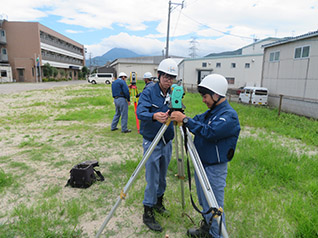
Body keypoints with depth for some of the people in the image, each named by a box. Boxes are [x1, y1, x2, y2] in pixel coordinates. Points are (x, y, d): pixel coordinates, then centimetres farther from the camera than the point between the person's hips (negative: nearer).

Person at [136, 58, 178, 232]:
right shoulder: (148, 92, -13)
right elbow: (140, 112, -27)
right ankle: (148, 213, 18)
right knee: (152, 179, 1)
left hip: (167, 142, 5)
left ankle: (158, 203, 40)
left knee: (162, 176, 18)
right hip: (152, 142, -5)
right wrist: (154, 116, -47)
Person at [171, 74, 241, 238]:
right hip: (201, 164, 9)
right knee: (204, 202, 24)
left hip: (214, 168, -9)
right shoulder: (211, 111, 9)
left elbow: (209, 132, -33)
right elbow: (198, 120, 7)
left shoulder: (229, 116, -21)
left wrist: (185, 120, -31)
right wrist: (177, 116, -10)